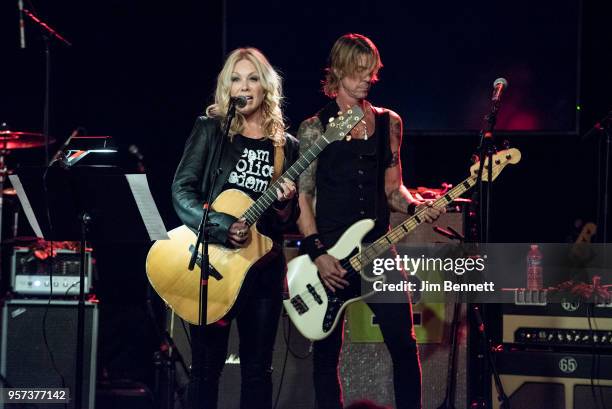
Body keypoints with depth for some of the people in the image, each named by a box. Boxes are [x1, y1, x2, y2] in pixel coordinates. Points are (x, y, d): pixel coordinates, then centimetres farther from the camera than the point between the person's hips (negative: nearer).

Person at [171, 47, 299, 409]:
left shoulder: (286, 146, 8)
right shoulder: (210, 130, 1)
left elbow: (289, 222, 11)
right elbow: (181, 192, -8)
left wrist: (285, 204, -12)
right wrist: (222, 227, -21)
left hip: (264, 265, 3)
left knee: (258, 369, 7)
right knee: (207, 365, 1)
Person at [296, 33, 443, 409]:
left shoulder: (388, 123, 11)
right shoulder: (315, 128, -1)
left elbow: (392, 188, 14)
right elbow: (302, 197, -4)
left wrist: (416, 207, -7)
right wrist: (318, 255, -13)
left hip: (377, 249, 3)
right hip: (329, 254, -3)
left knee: (403, 343, -4)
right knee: (327, 350, 3)